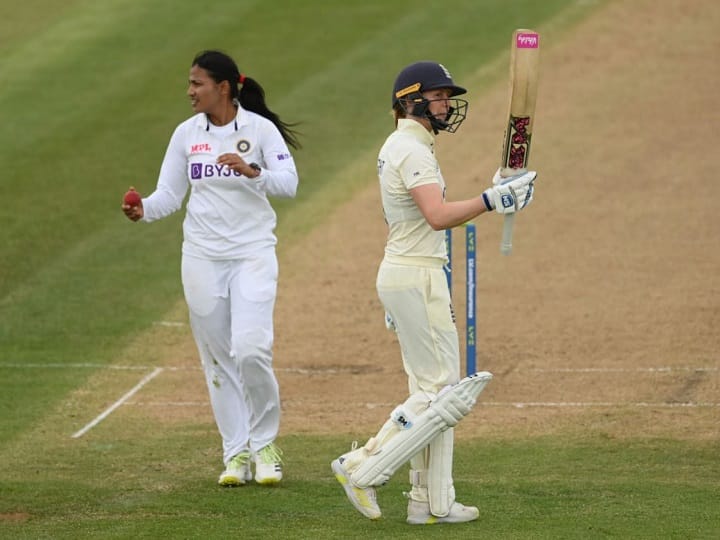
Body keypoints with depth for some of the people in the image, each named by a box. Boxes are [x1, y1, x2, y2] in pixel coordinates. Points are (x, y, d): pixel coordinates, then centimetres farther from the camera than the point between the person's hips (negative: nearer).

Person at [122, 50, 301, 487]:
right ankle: (236, 453, 14)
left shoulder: (260, 129, -5)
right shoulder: (187, 134, 5)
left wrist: (252, 172, -30)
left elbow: (289, 183, -13)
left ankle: (264, 445, 3)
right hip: (202, 255, 4)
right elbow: (169, 194, 4)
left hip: (253, 253, -4)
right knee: (217, 358, 5)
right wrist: (144, 210, -17)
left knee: (250, 350, -16)